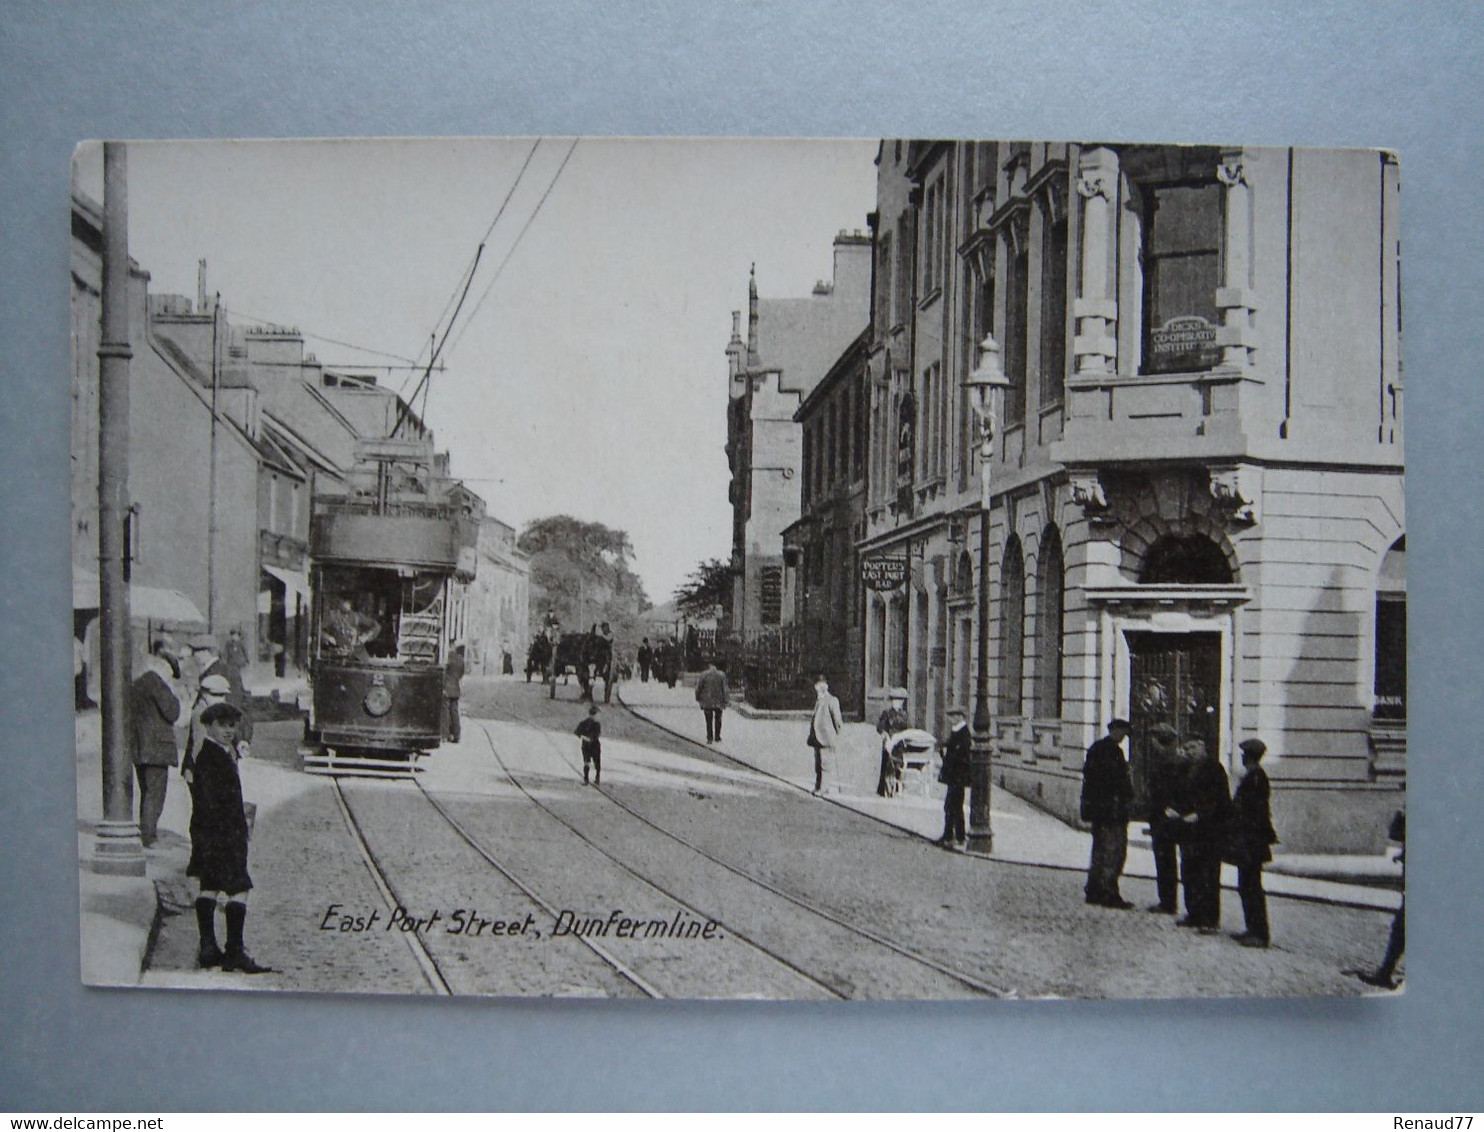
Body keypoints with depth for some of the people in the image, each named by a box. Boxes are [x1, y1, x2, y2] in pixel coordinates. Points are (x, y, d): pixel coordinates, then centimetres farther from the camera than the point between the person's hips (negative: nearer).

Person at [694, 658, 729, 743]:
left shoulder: (704, 674, -8)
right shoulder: (721, 675, -6)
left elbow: (698, 688, -5)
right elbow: (725, 689, -7)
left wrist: (698, 698, 9)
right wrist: (725, 701, -1)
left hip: (707, 702, -1)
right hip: (718, 702, 1)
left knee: (709, 721, 8)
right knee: (718, 720, 17)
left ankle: (709, 738, 2)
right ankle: (717, 737, 19)